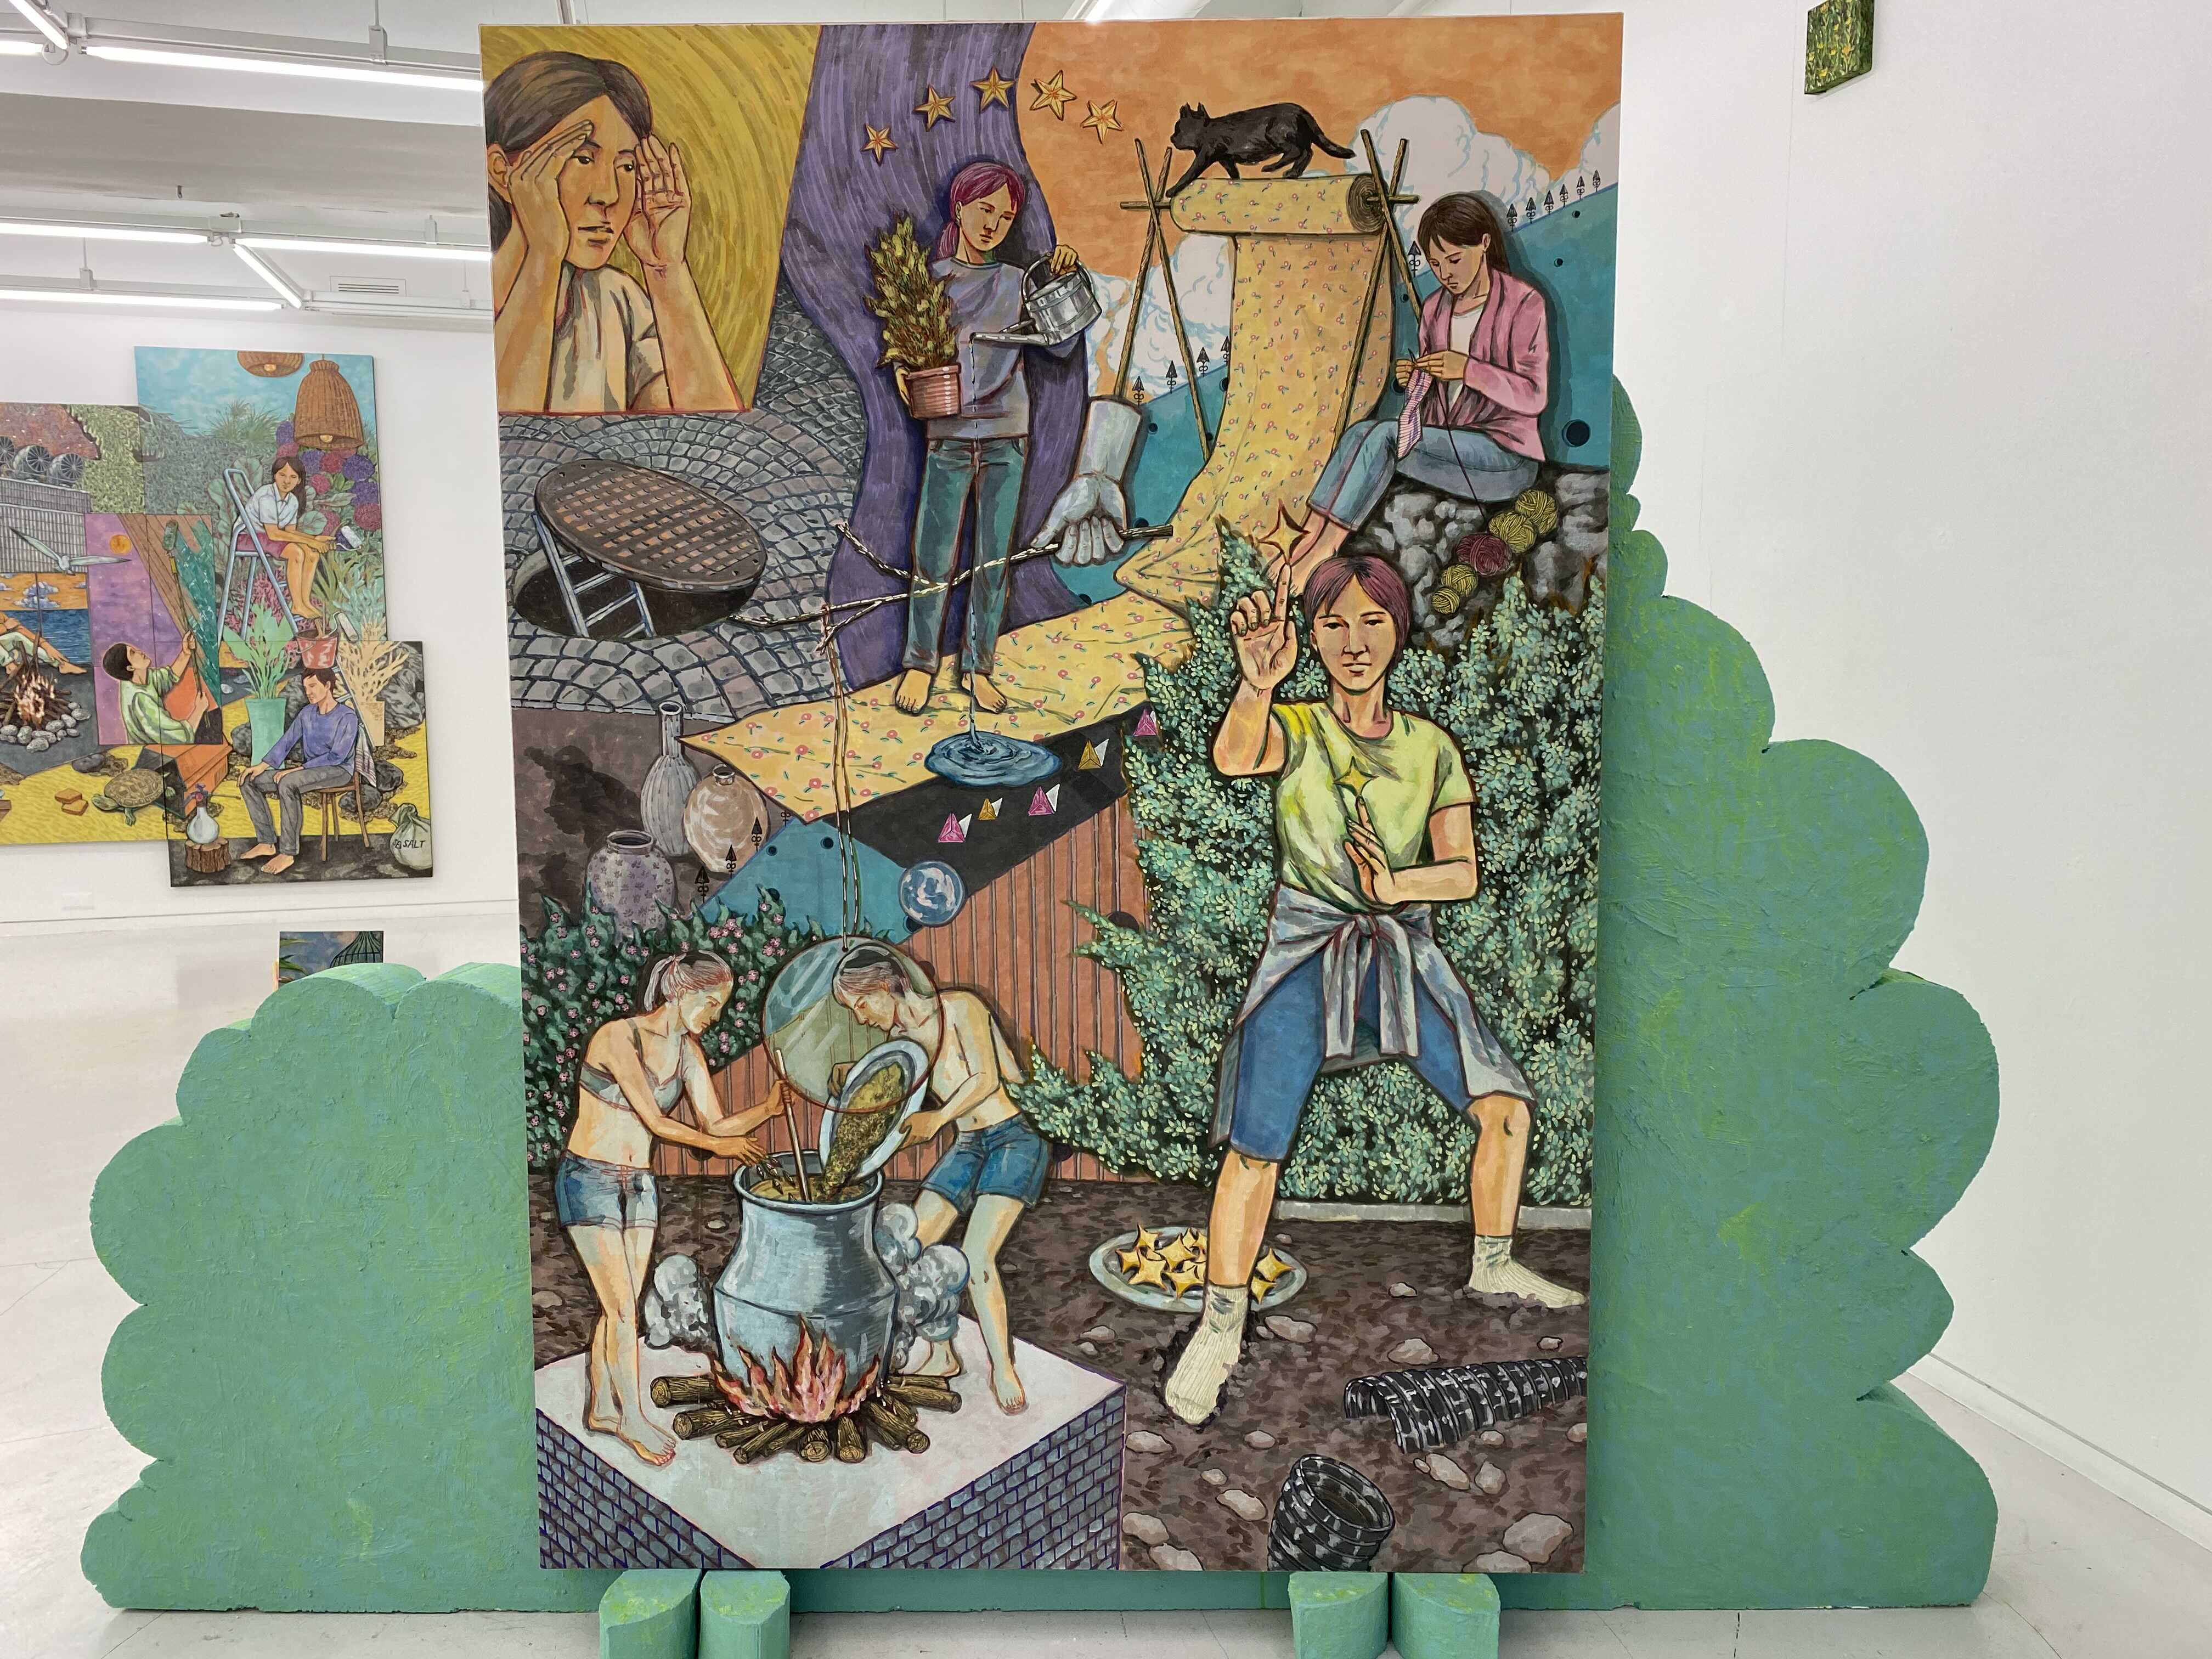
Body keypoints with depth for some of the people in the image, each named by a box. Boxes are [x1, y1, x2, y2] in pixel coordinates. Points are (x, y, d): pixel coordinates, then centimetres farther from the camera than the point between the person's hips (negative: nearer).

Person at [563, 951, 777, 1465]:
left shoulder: (687, 1050, 2)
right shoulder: (618, 1038, -19)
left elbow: (717, 1123, -1)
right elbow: (655, 1121, -23)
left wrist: (772, 1105, -14)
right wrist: (716, 1146, -28)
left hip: (638, 1185, 6)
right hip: (590, 1181, -6)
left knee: (619, 1305, 10)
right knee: (623, 1307, -4)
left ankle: (601, 1407, 26)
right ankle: (632, 1416, 10)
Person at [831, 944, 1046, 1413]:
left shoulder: (960, 1007, -10)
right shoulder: (902, 1040, 9)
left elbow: (986, 1078, -18)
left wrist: (937, 1119, -24)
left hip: (1015, 1135, -7)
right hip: (969, 1145, 7)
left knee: (975, 1257, -19)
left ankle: (1002, 1369, -2)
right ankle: (941, 1356, 13)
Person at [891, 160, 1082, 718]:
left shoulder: (1017, 282, 8)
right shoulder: (930, 279, 5)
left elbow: (1061, 343, -1)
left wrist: (1067, 281, -10)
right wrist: (904, 373, -15)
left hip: (1007, 437, 2)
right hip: (949, 437, -2)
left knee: (994, 558, 5)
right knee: (934, 559, -2)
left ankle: (979, 666, 16)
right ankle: (920, 663, 14)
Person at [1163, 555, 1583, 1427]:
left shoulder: (1432, 747, 5)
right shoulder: (1295, 729, -5)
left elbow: (1462, 873, -1)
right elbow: (1234, 757, -30)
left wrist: (1396, 883, -21)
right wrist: (1256, 683, -51)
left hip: (1403, 952, 4)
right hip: (1305, 953, -4)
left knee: (1506, 1105, 5)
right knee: (1256, 1148, -13)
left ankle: (1493, 1265, 29)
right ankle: (1220, 1328, 2)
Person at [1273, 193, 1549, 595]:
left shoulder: (1523, 304, -6)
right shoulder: (1435, 308, 12)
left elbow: (1534, 396, -11)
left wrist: (1468, 369, -23)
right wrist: (1412, 379, -5)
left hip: (1506, 455, -6)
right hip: (1445, 448, 6)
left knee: (1384, 436, -27)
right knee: (1362, 430, -22)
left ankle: (1317, 551, -28)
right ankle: (1308, 538, -32)